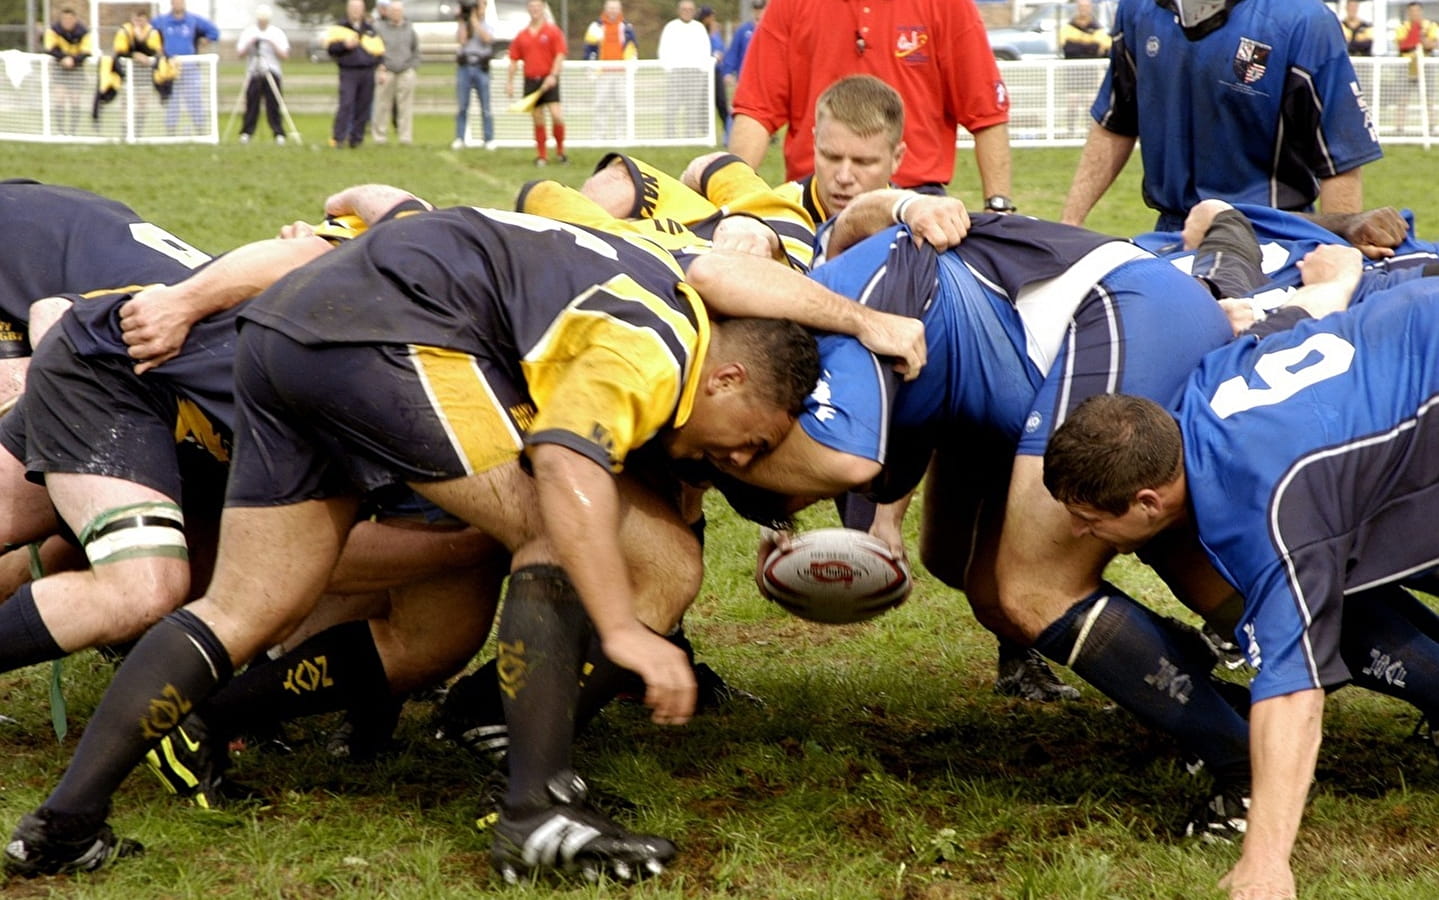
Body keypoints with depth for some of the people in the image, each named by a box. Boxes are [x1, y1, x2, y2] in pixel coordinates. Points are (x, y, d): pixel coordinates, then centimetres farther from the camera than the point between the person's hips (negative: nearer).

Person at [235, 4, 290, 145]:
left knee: (273, 106, -5)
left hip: (272, 74, -1)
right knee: (251, 105, -4)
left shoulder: (277, 33, 7)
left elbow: (285, 55, 0)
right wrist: (250, 43, -14)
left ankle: (279, 134, -4)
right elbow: (240, 52, 1)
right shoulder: (248, 33, 8)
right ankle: (246, 133, 1)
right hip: (253, 73, 1)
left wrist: (273, 44, -13)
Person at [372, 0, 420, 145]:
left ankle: (406, 138, 3)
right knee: (382, 107, -3)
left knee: (405, 106, 0)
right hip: (386, 72, -3)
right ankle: (380, 137, 4)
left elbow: (415, 51, 18)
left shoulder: (409, 28, 13)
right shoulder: (379, 27, 2)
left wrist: (414, 69, 9)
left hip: (406, 73, 3)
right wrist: (380, 69, -8)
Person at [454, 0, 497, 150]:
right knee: (461, 106, -2)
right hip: (464, 67, 1)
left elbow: (487, 38, -12)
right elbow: (462, 40, -6)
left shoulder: (487, 27, 11)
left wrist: (474, 20, -8)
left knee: (485, 107, -3)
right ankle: (459, 139, 0)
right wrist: (463, 20, -4)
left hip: (481, 68, -1)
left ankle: (489, 140, -1)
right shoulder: (463, 27, 13)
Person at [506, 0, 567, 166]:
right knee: (538, 120, 4)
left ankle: (560, 150, 3)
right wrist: (509, 82, 9)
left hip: (548, 81, -3)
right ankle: (541, 155, 13)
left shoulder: (553, 31, 0)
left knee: (556, 115, -15)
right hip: (531, 80, 3)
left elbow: (560, 56, -6)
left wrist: (553, 75, -17)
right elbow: (514, 60, 15)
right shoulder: (521, 36, 11)